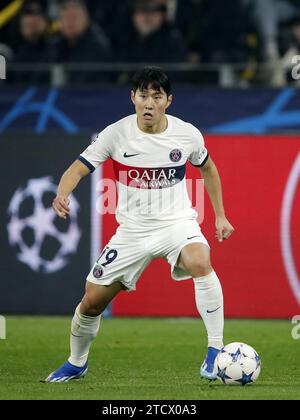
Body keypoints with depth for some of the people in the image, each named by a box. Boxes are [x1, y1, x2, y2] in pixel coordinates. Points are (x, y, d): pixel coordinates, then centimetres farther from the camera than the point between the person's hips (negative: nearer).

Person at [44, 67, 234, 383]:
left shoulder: (187, 134, -8)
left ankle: (215, 352, -28)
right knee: (92, 300, 4)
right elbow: (79, 168, -6)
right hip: (133, 230, 1)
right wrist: (62, 194, -28)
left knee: (200, 263, -35)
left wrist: (220, 216, 13)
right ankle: (76, 363, 33)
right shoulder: (116, 134, -11)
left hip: (177, 222, -1)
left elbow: (207, 168, 13)